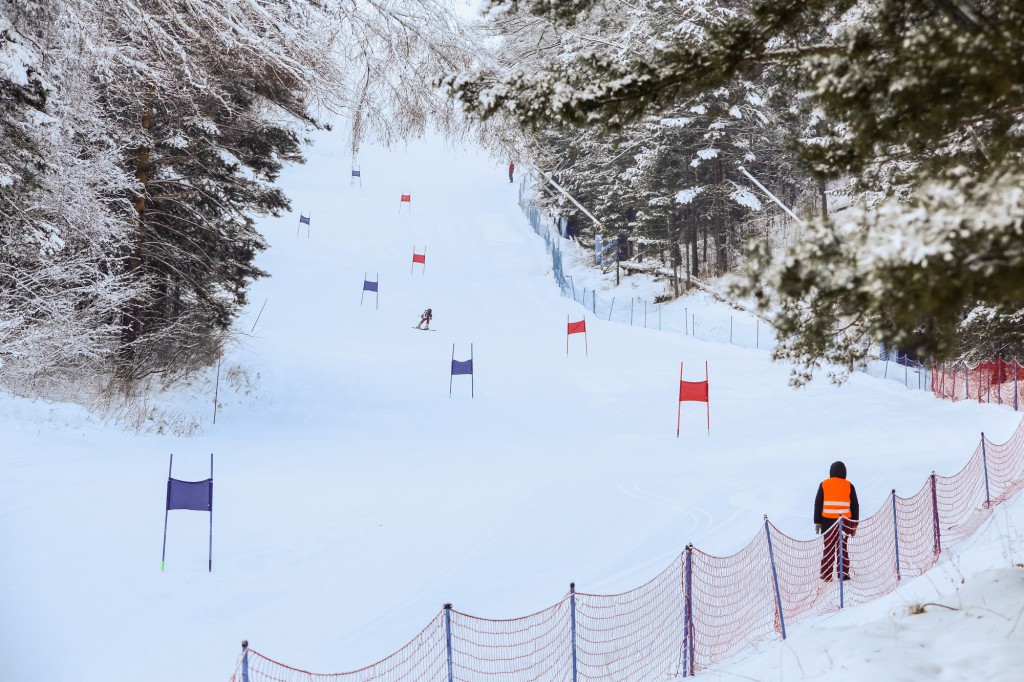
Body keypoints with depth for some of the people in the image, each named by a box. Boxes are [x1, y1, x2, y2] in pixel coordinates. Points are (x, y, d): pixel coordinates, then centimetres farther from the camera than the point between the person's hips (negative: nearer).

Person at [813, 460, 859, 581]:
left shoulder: (824, 484, 2)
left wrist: (817, 522, 7)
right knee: (842, 547, 9)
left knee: (828, 548, 7)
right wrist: (854, 524, 11)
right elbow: (855, 506, 4)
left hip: (827, 521, 0)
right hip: (844, 522, 0)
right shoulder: (849, 486, 2)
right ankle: (844, 574, 8)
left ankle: (826, 575, 6)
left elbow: (818, 504, 2)